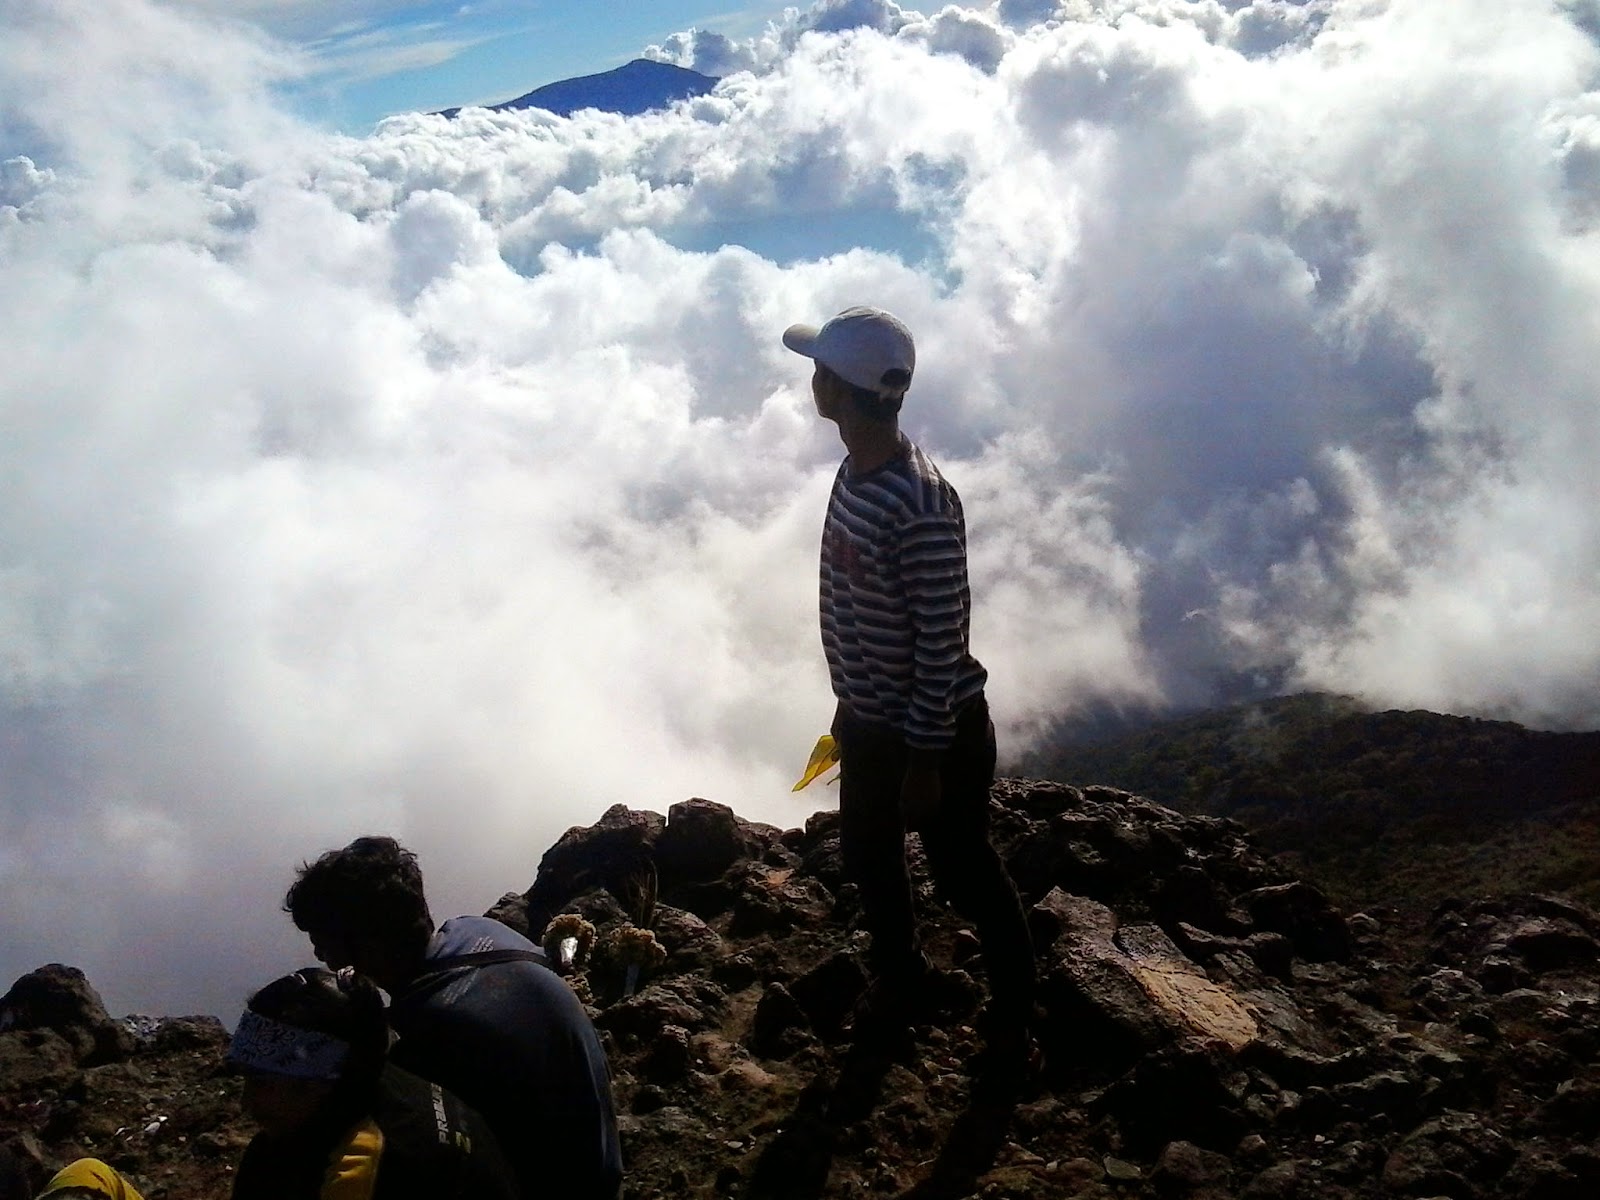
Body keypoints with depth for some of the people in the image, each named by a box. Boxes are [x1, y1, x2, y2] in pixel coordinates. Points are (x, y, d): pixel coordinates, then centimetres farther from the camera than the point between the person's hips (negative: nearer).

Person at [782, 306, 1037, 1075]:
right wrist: (850, 708, 17)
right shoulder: (853, 470, -1)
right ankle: (899, 975, 48)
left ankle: (1012, 1007, 34)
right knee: (867, 856, 24)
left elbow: (942, 643, -24)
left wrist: (926, 758, -19)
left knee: (964, 874, 11)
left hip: (935, 729, -8)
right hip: (867, 720, 8)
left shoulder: (922, 503, -29)